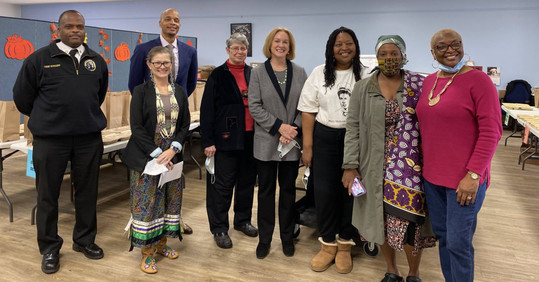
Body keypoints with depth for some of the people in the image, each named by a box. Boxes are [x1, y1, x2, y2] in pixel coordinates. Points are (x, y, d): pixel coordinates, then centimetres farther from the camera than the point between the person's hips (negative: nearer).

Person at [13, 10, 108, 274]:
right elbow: (22, 96, 7)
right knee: (48, 195, 8)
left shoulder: (96, 61, 8)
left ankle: (84, 240, 29)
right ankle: (49, 248, 24)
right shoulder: (39, 59, -2)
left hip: (89, 138, 3)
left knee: (87, 192, 11)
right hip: (50, 139, -2)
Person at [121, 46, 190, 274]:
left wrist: (173, 149, -9)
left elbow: (185, 125, 5)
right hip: (146, 156, -4)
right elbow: (137, 127, -9)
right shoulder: (141, 91, -4)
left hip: (172, 155, 4)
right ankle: (147, 252, 14)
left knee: (170, 198, 11)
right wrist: (156, 154, -16)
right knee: (146, 201, -1)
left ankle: (161, 243, 29)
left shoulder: (179, 92, 7)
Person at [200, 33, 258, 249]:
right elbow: (207, 110, -5)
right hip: (226, 139, -4)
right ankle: (219, 229, 15)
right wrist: (208, 141, -11)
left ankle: (243, 220, 32)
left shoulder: (253, 74, 10)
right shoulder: (218, 75, -2)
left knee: (247, 182, 15)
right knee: (222, 185, 2)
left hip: (250, 138, 5)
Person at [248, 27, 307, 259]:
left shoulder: (299, 72, 5)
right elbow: (254, 107, -6)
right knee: (266, 190, 8)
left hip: (291, 143, 1)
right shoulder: (258, 73, 1)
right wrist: (279, 127, -14)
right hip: (266, 142, -1)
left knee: (288, 189, 11)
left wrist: (294, 129, -12)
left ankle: (287, 237, 25)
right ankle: (264, 238, 22)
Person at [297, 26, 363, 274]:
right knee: (324, 191, 3)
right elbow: (308, 110, 2)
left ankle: (344, 244, 24)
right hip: (325, 137, 1)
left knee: (351, 191, 7)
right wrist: (307, 146, -2)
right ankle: (328, 244, 20)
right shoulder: (319, 73, 3)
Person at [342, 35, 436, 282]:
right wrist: (350, 166, -3)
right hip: (376, 167, 2)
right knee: (382, 218, 10)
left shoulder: (419, 86, 1)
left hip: (409, 167, -1)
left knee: (408, 220, -2)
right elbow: (353, 128, 3)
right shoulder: (362, 88, 5)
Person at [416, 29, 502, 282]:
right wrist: (422, 162, 10)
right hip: (432, 175, 6)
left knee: (458, 243, 2)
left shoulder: (478, 80, -10)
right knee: (442, 235, 16)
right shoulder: (429, 81, 9)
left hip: (464, 179, -6)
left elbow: (491, 132, -14)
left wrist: (473, 175, -18)